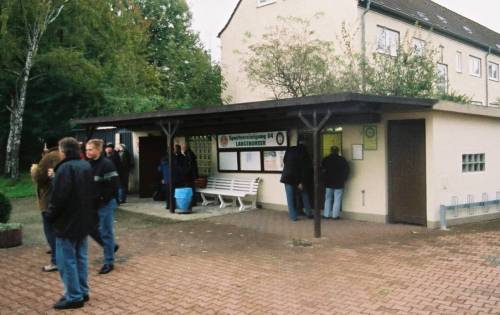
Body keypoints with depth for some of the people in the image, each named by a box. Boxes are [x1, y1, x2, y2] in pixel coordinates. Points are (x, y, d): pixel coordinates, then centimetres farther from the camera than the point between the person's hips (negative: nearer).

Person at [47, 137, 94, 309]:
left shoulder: (65, 167, -20)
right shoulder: (86, 166, 8)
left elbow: (59, 197, -23)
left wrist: (51, 216, -6)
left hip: (67, 221, -9)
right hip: (83, 219, 9)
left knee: (67, 260, 0)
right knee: (81, 257, 15)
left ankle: (74, 297, 5)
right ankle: (82, 292, 23)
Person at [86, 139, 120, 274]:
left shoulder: (107, 164, -16)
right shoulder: (88, 164, 8)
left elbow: (113, 185, -20)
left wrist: (102, 198, -16)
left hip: (105, 204, -8)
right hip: (92, 204, 8)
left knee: (106, 232, 0)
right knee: (91, 229, 14)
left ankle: (109, 262, 11)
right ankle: (111, 246, 35)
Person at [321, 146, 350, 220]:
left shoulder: (325, 160, 1)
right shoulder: (342, 160, -4)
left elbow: (322, 171, 2)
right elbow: (346, 170, -5)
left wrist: (325, 179, 11)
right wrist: (343, 180, 5)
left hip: (328, 183, 2)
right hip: (339, 183, -2)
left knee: (328, 199, 11)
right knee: (337, 200, 2)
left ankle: (326, 215, 10)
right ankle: (335, 215, 1)